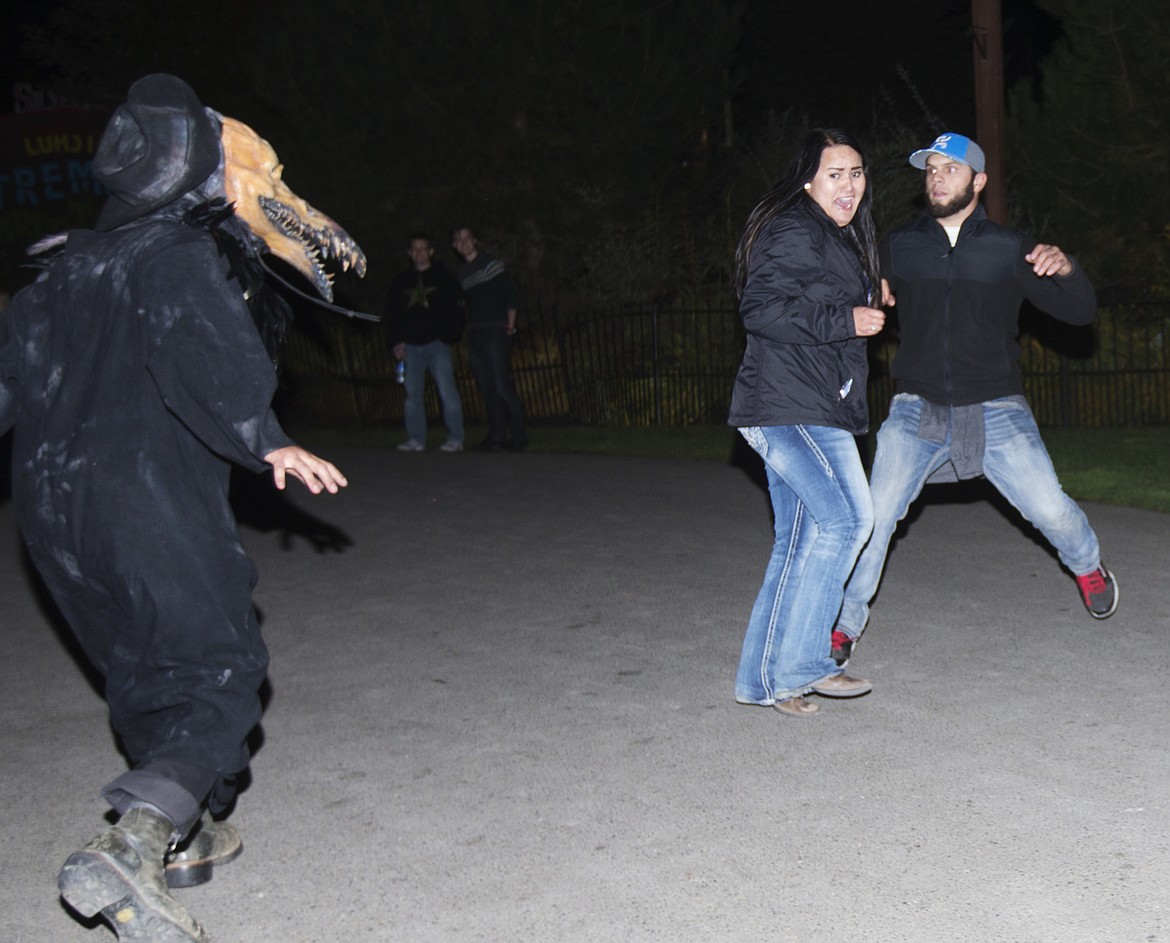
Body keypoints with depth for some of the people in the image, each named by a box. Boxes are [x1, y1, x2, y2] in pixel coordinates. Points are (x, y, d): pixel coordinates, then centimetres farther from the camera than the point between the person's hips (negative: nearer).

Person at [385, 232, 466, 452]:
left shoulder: (443, 278, 5)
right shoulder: (400, 281, 15)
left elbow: (457, 309, 2)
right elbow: (392, 314, 17)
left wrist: (449, 336, -9)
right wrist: (396, 341, 6)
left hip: (437, 343, -4)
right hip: (411, 345, 4)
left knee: (447, 391, -9)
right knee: (412, 393, 3)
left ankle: (455, 439, -5)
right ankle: (416, 439, 8)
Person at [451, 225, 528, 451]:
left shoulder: (492, 264, -2)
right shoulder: (463, 272, 17)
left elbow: (510, 295, -5)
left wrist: (510, 325, -9)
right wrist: (466, 329, 12)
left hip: (495, 332, -7)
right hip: (474, 335, 7)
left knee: (502, 386, -12)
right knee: (486, 388, 6)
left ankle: (519, 435, -6)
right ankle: (496, 435, 12)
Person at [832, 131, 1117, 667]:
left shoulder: (1009, 250, 1)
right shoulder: (899, 247, 5)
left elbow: (1080, 313, 0)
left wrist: (1065, 270, -21)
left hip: (995, 409, 0)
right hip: (917, 408, 1)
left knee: (1051, 510, -4)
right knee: (875, 515, -11)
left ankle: (1088, 567, 31)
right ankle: (845, 624, 5)